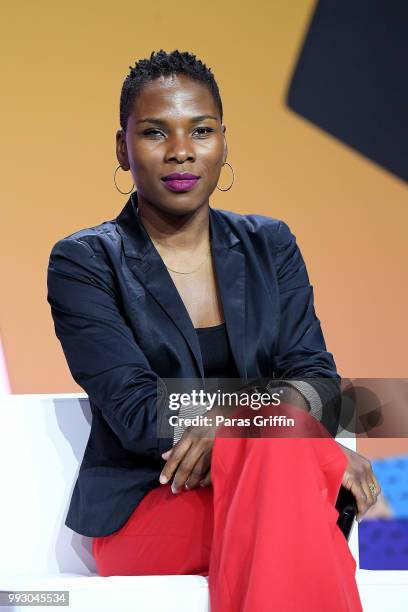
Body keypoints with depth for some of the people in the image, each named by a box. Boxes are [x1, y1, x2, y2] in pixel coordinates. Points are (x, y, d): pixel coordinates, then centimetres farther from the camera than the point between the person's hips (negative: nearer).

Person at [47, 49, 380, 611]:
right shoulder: (83, 264, 1)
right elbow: (136, 412, -10)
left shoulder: (270, 245, 13)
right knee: (284, 441, -33)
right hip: (143, 511, -3)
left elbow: (317, 380, 3)